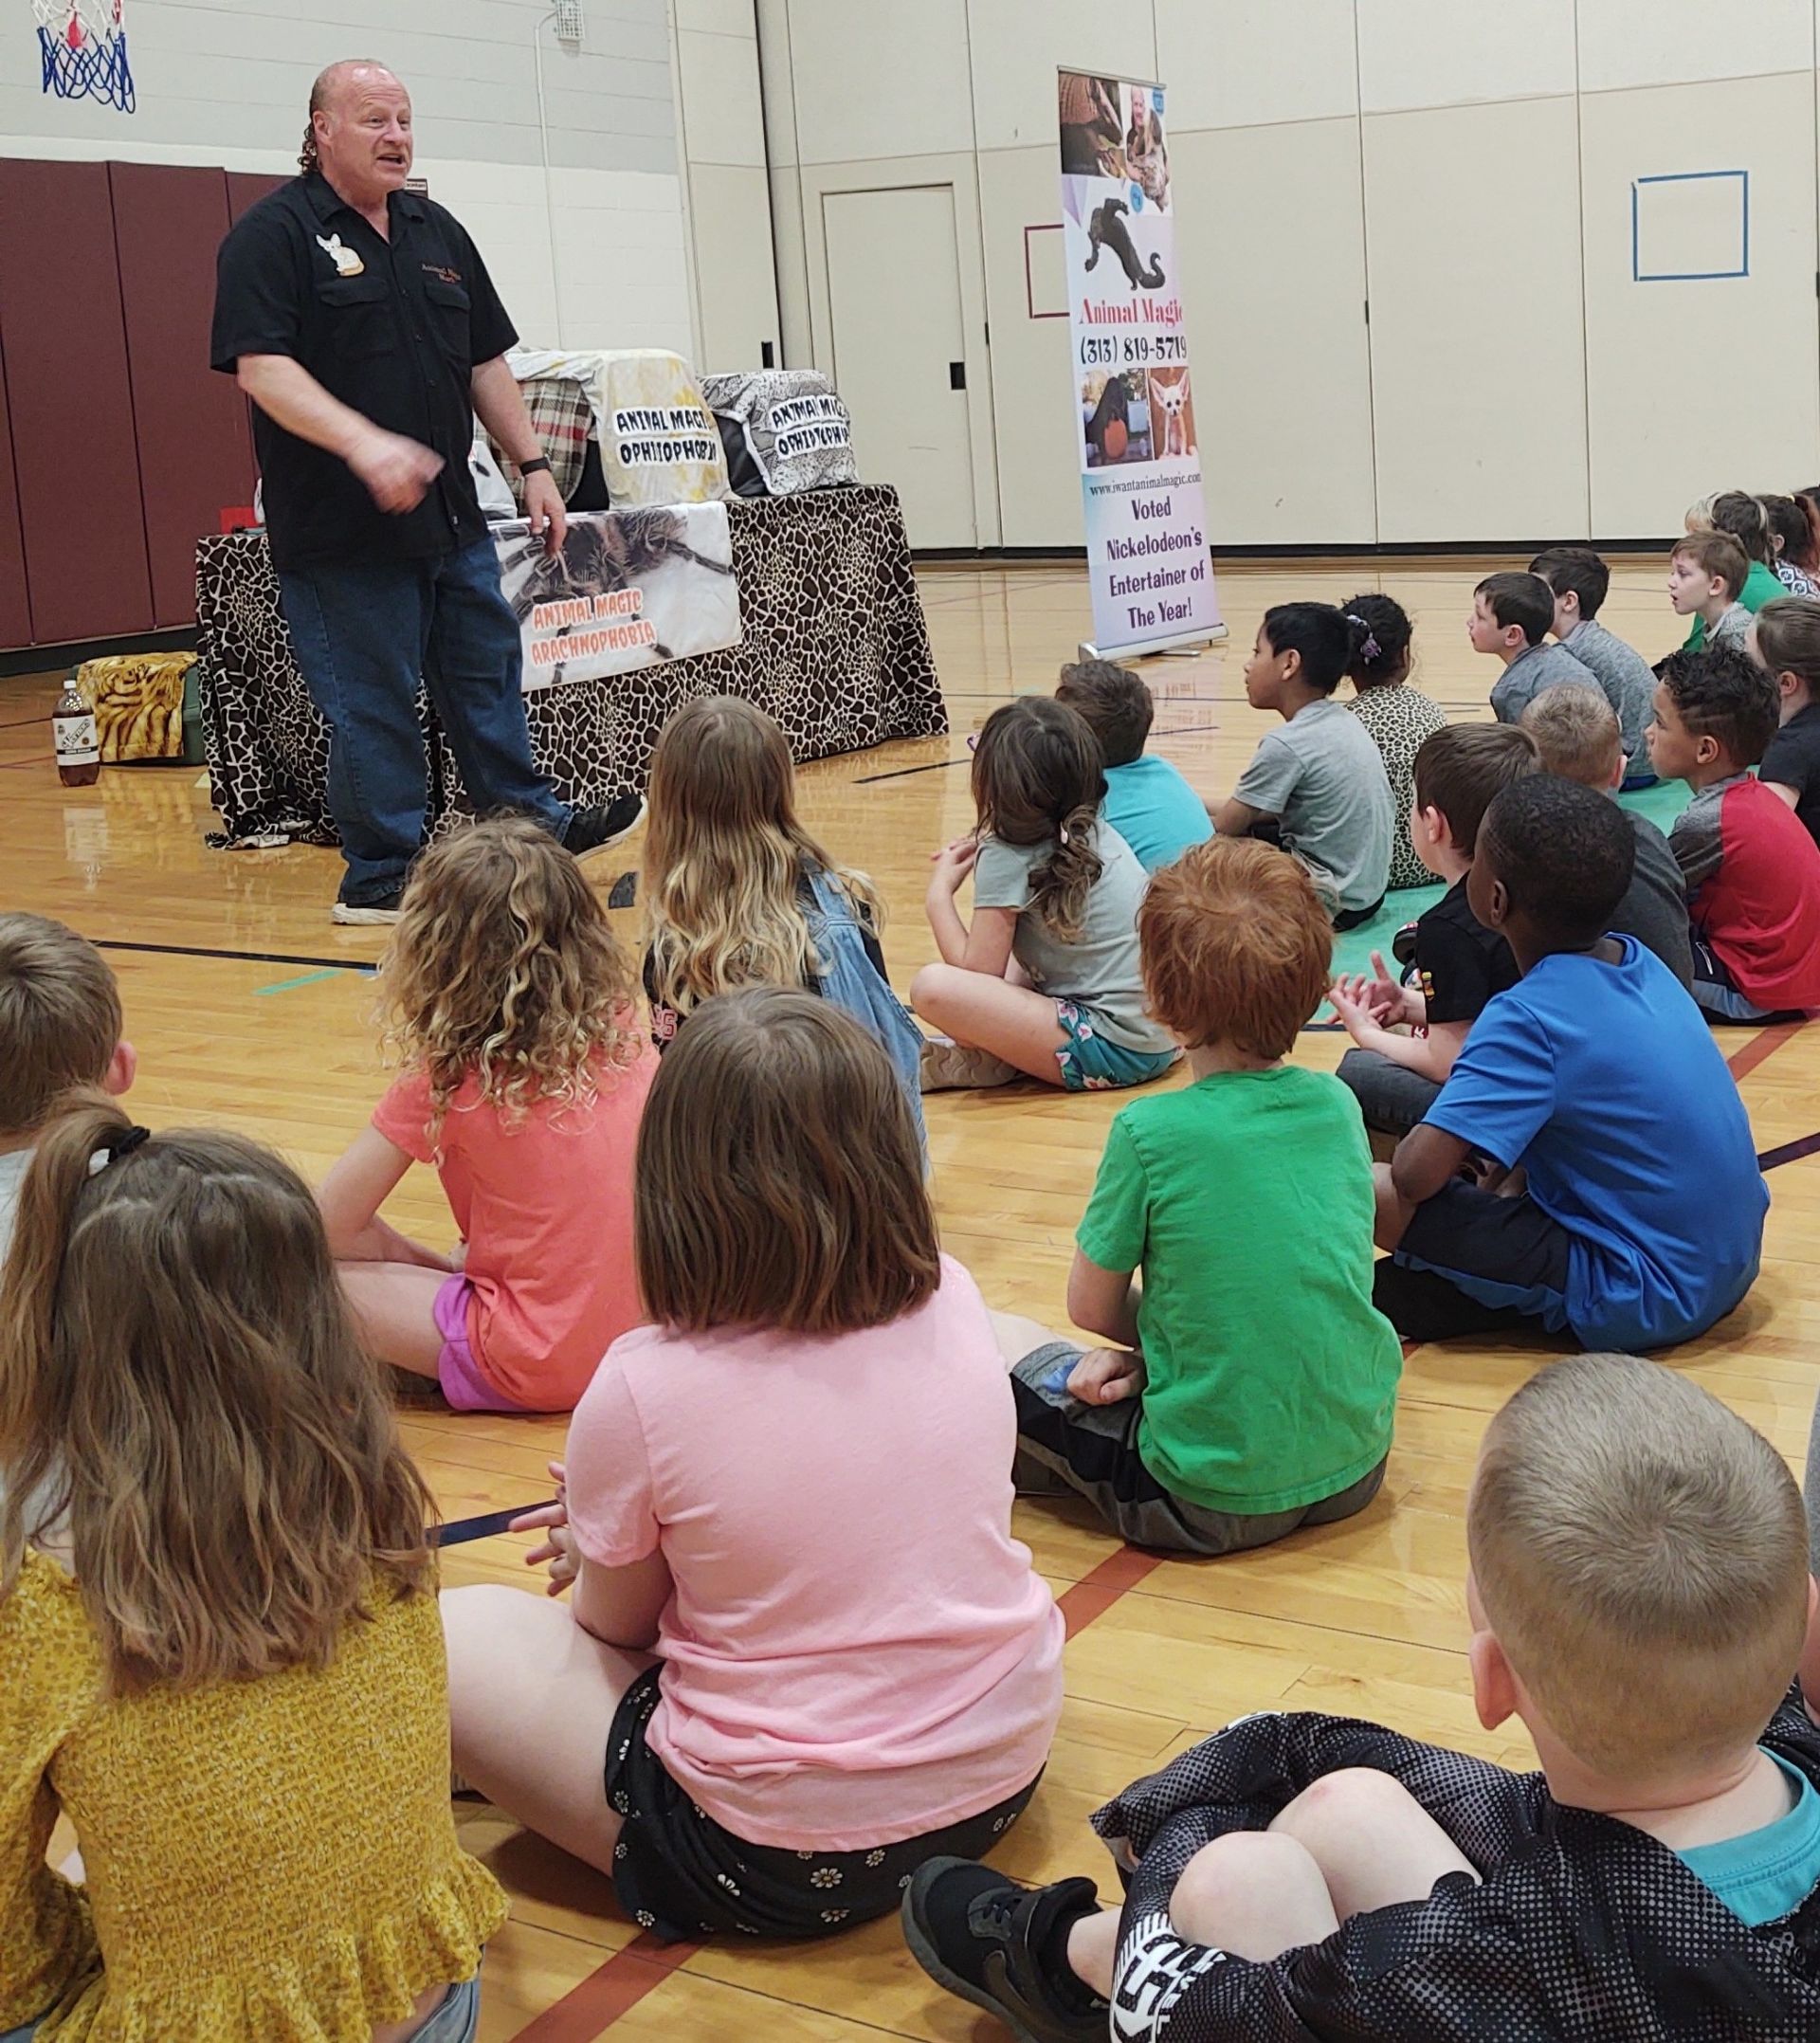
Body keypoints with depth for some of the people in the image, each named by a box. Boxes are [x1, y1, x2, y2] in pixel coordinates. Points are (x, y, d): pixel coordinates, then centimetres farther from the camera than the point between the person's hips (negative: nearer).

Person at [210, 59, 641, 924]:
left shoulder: (437, 232, 14)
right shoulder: (274, 234, -7)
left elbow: (486, 363, 19)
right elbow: (261, 367, -18)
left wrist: (532, 466, 12)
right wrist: (364, 444, -31)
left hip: (452, 517, 7)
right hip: (342, 530, -7)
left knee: (487, 677, 16)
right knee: (372, 707, 0)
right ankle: (381, 880, 10)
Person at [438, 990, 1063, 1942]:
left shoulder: (643, 1390, -20)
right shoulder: (952, 1303, -6)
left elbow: (613, 1625, -4)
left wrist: (596, 1546, 19)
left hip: (784, 1861, -5)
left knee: (453, 1631, 6)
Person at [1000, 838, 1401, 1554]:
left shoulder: (1151, 1131, -17)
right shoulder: (1337, 1106, -1)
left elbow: (1090, 1306, -5)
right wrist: (1152, 1346, 0)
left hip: (1206, 1505, -5)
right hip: (1353, 1471, 5)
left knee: (1005, 1342, 11)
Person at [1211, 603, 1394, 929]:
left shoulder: (1286, 745, -21)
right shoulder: (1345, 723, 5)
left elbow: (1224, 829, -13)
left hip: (1329, 903, -9)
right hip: (1369, 890, 9)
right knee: (1247, 834, 19)